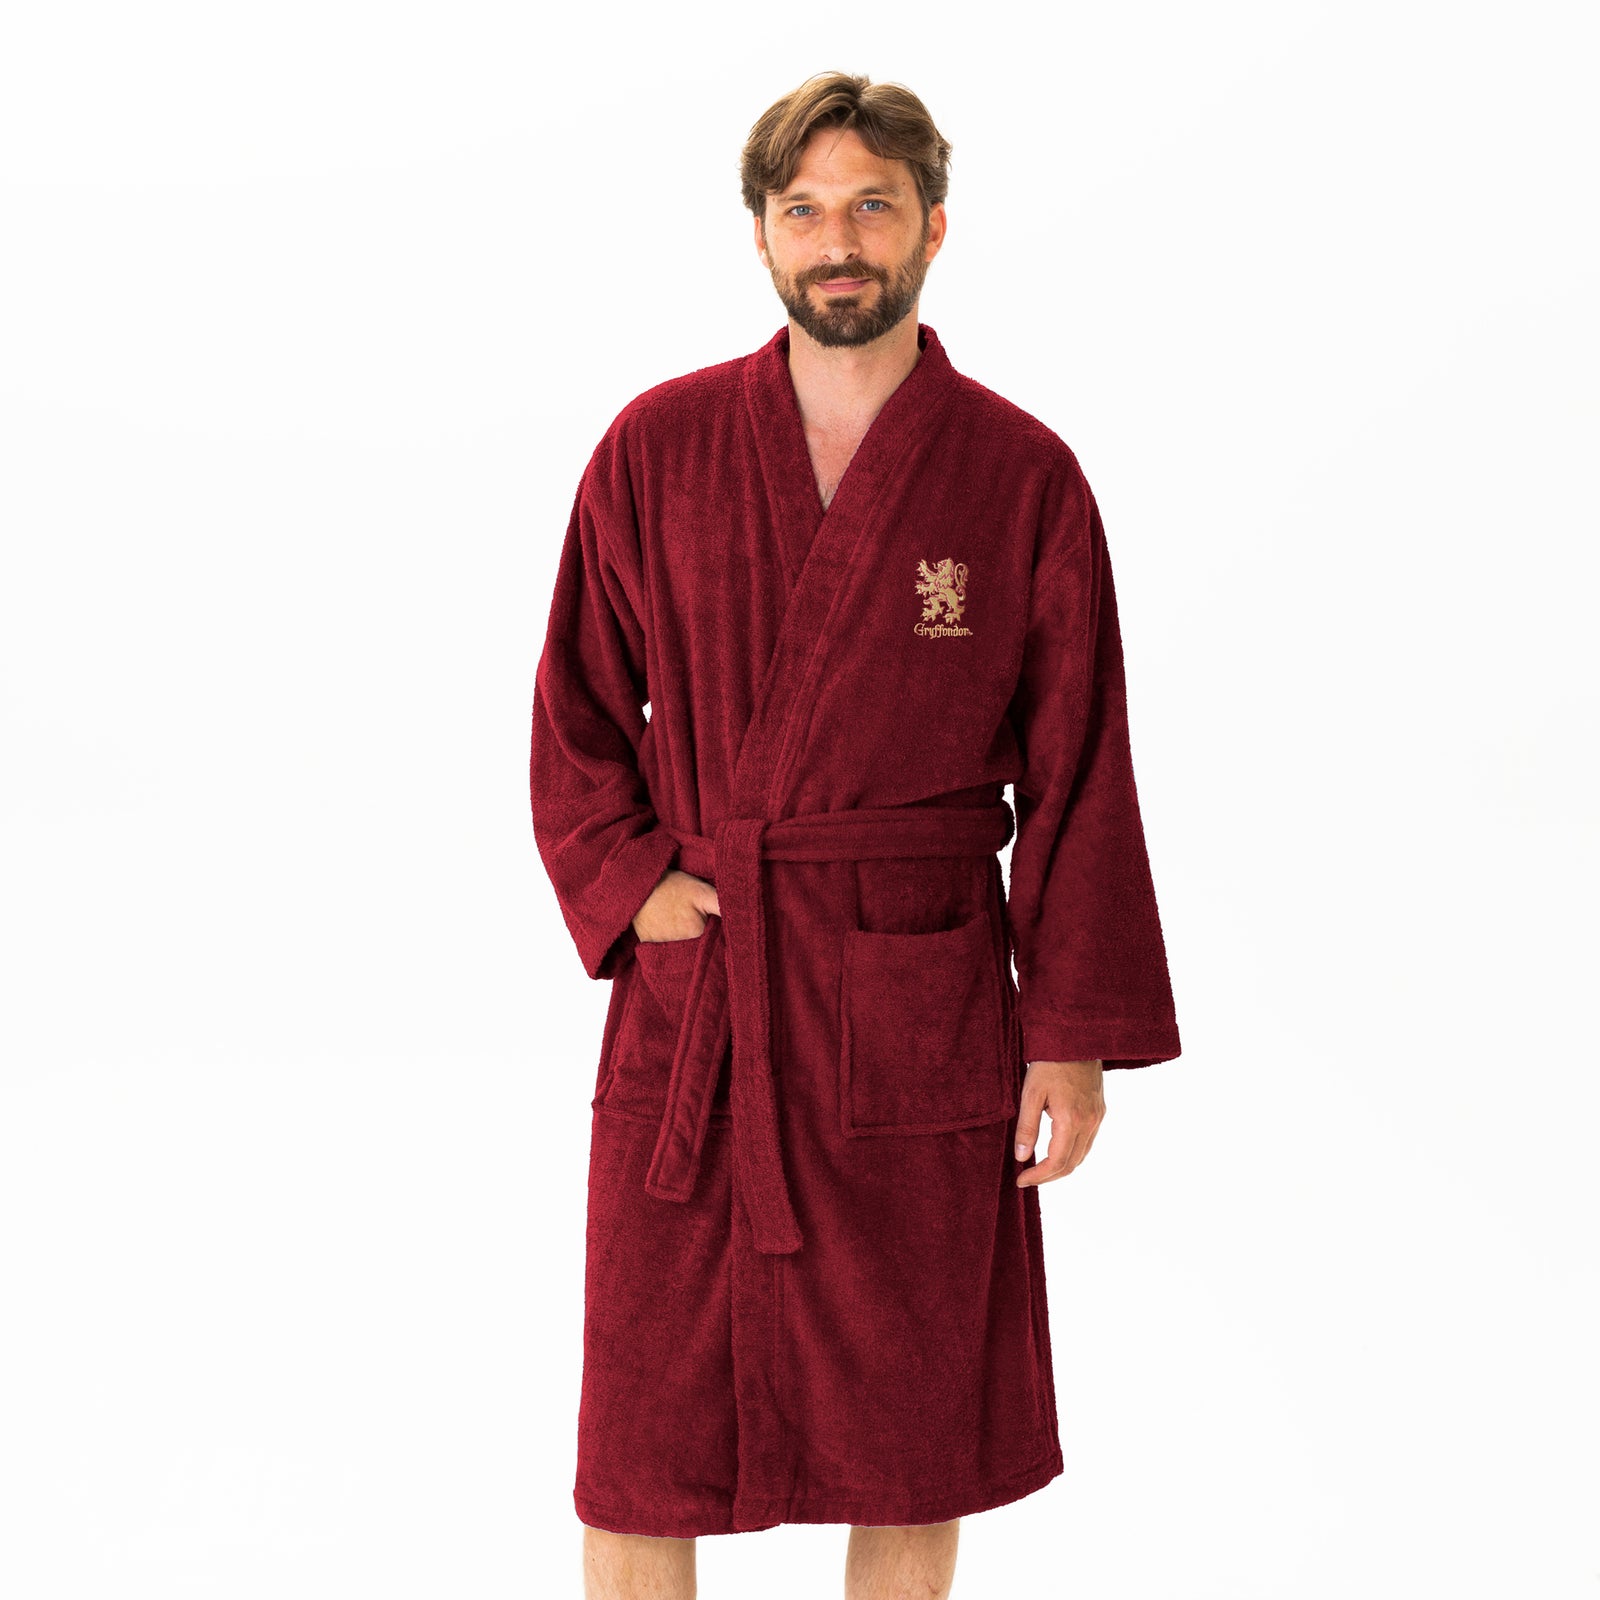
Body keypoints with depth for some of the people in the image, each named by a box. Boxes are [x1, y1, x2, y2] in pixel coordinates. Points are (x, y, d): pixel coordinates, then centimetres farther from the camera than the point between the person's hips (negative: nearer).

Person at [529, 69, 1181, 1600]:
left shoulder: (1023, 477, -1)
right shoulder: (658, 450, 2)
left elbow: (1079, 774, 0)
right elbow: (574, 716, 9)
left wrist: (1075, 1033, -3)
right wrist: (628, 892, -6)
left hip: (923, 1015, 0)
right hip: (688, 1002, 1)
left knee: (916, 1465, 11)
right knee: (641, 1464, 6)